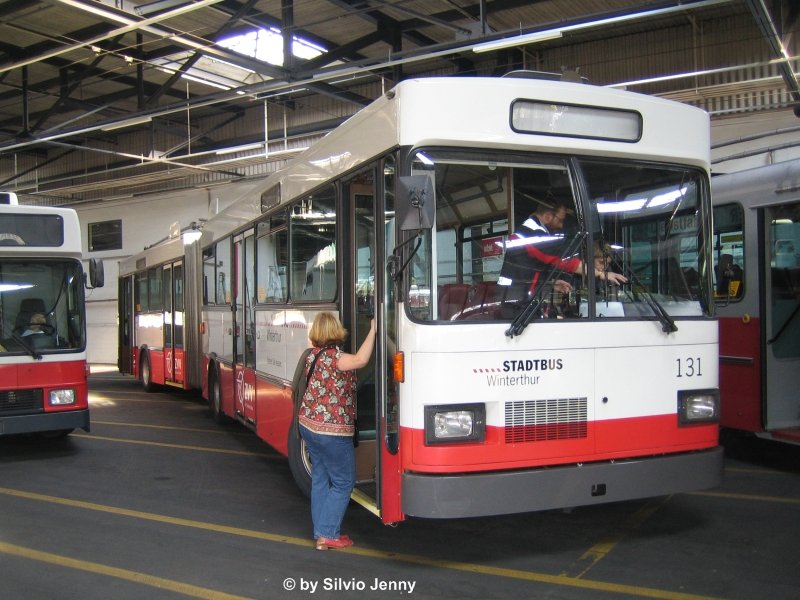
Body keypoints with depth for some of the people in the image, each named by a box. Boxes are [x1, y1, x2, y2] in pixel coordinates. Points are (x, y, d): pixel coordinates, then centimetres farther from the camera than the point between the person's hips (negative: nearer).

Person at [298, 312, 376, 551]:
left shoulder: (313, 355, 5)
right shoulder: (334, 356, -18)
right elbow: (360, 360, -36)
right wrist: (373, 330, -31)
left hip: (308, 424, 8)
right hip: (333, 430, -8)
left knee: (320, 478, 16)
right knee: (343, 482, 5)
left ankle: (320, 532, 20)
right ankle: (328, 534, 4)